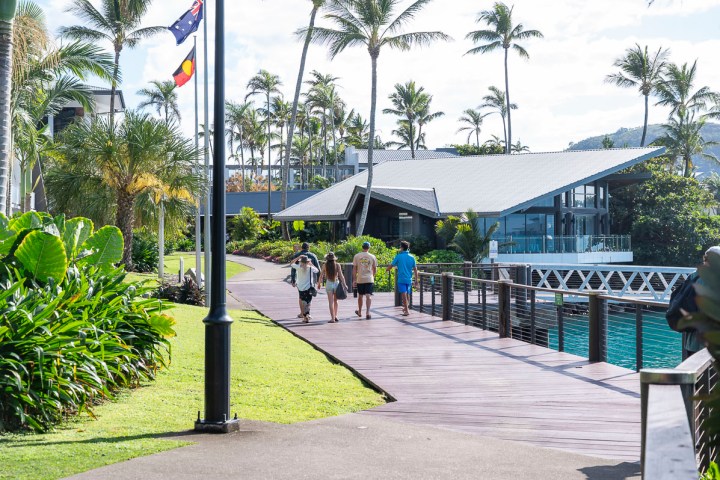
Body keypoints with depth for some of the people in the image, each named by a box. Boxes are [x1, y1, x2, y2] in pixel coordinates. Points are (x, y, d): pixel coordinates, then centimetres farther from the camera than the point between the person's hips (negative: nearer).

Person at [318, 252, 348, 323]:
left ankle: (333, 318, -4)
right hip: (336, 283, 1)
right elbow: (341, 276, -4)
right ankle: (335, 315, 18)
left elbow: (321, 276, 0)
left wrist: (319, 284, 15)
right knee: (335, 301, 20)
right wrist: (344, 284, 3)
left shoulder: (325, 265, -4)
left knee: (331, 302, 1)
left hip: (329, 284, -1)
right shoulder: (337, 265, -5)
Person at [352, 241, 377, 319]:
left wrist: (354, 280, 6)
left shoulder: (356, 256, 1)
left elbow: (354, 269, 1)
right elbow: (375, 269, 9)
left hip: (360, 280, 1)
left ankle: (359, 312, 31)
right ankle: (367, 312, -18)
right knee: (368, 296, -5)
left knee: (360, 296, 15)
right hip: (369, 279, -1)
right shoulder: (372, 257, 1)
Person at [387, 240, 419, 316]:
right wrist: (416, 280, 11)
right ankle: (406, 308, 32)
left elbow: (391, 266, -3)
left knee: (404, 295, -7)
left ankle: (407, 310, -14)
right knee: (408, 294, 18)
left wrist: (388, 269, 19)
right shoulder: (412, 257, 3)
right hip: (409, 279, 4)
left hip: (401, 279, -4)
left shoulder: (398, 256, -7)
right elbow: (415, 270, 4)